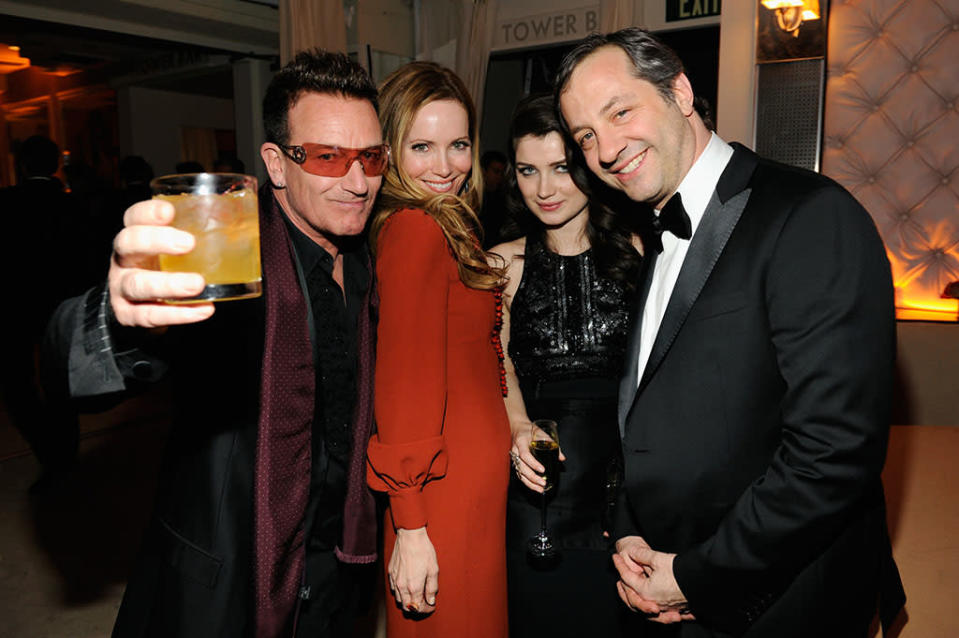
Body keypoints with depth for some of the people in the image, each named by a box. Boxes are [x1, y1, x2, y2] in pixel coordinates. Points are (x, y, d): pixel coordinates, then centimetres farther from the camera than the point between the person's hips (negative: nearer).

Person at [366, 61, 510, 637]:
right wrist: (411, 528, -19)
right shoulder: (417, 229, -19)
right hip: (450, 496, -9)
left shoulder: (443, 230, 8)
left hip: (468, 476, 9)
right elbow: (405, 387, -22)